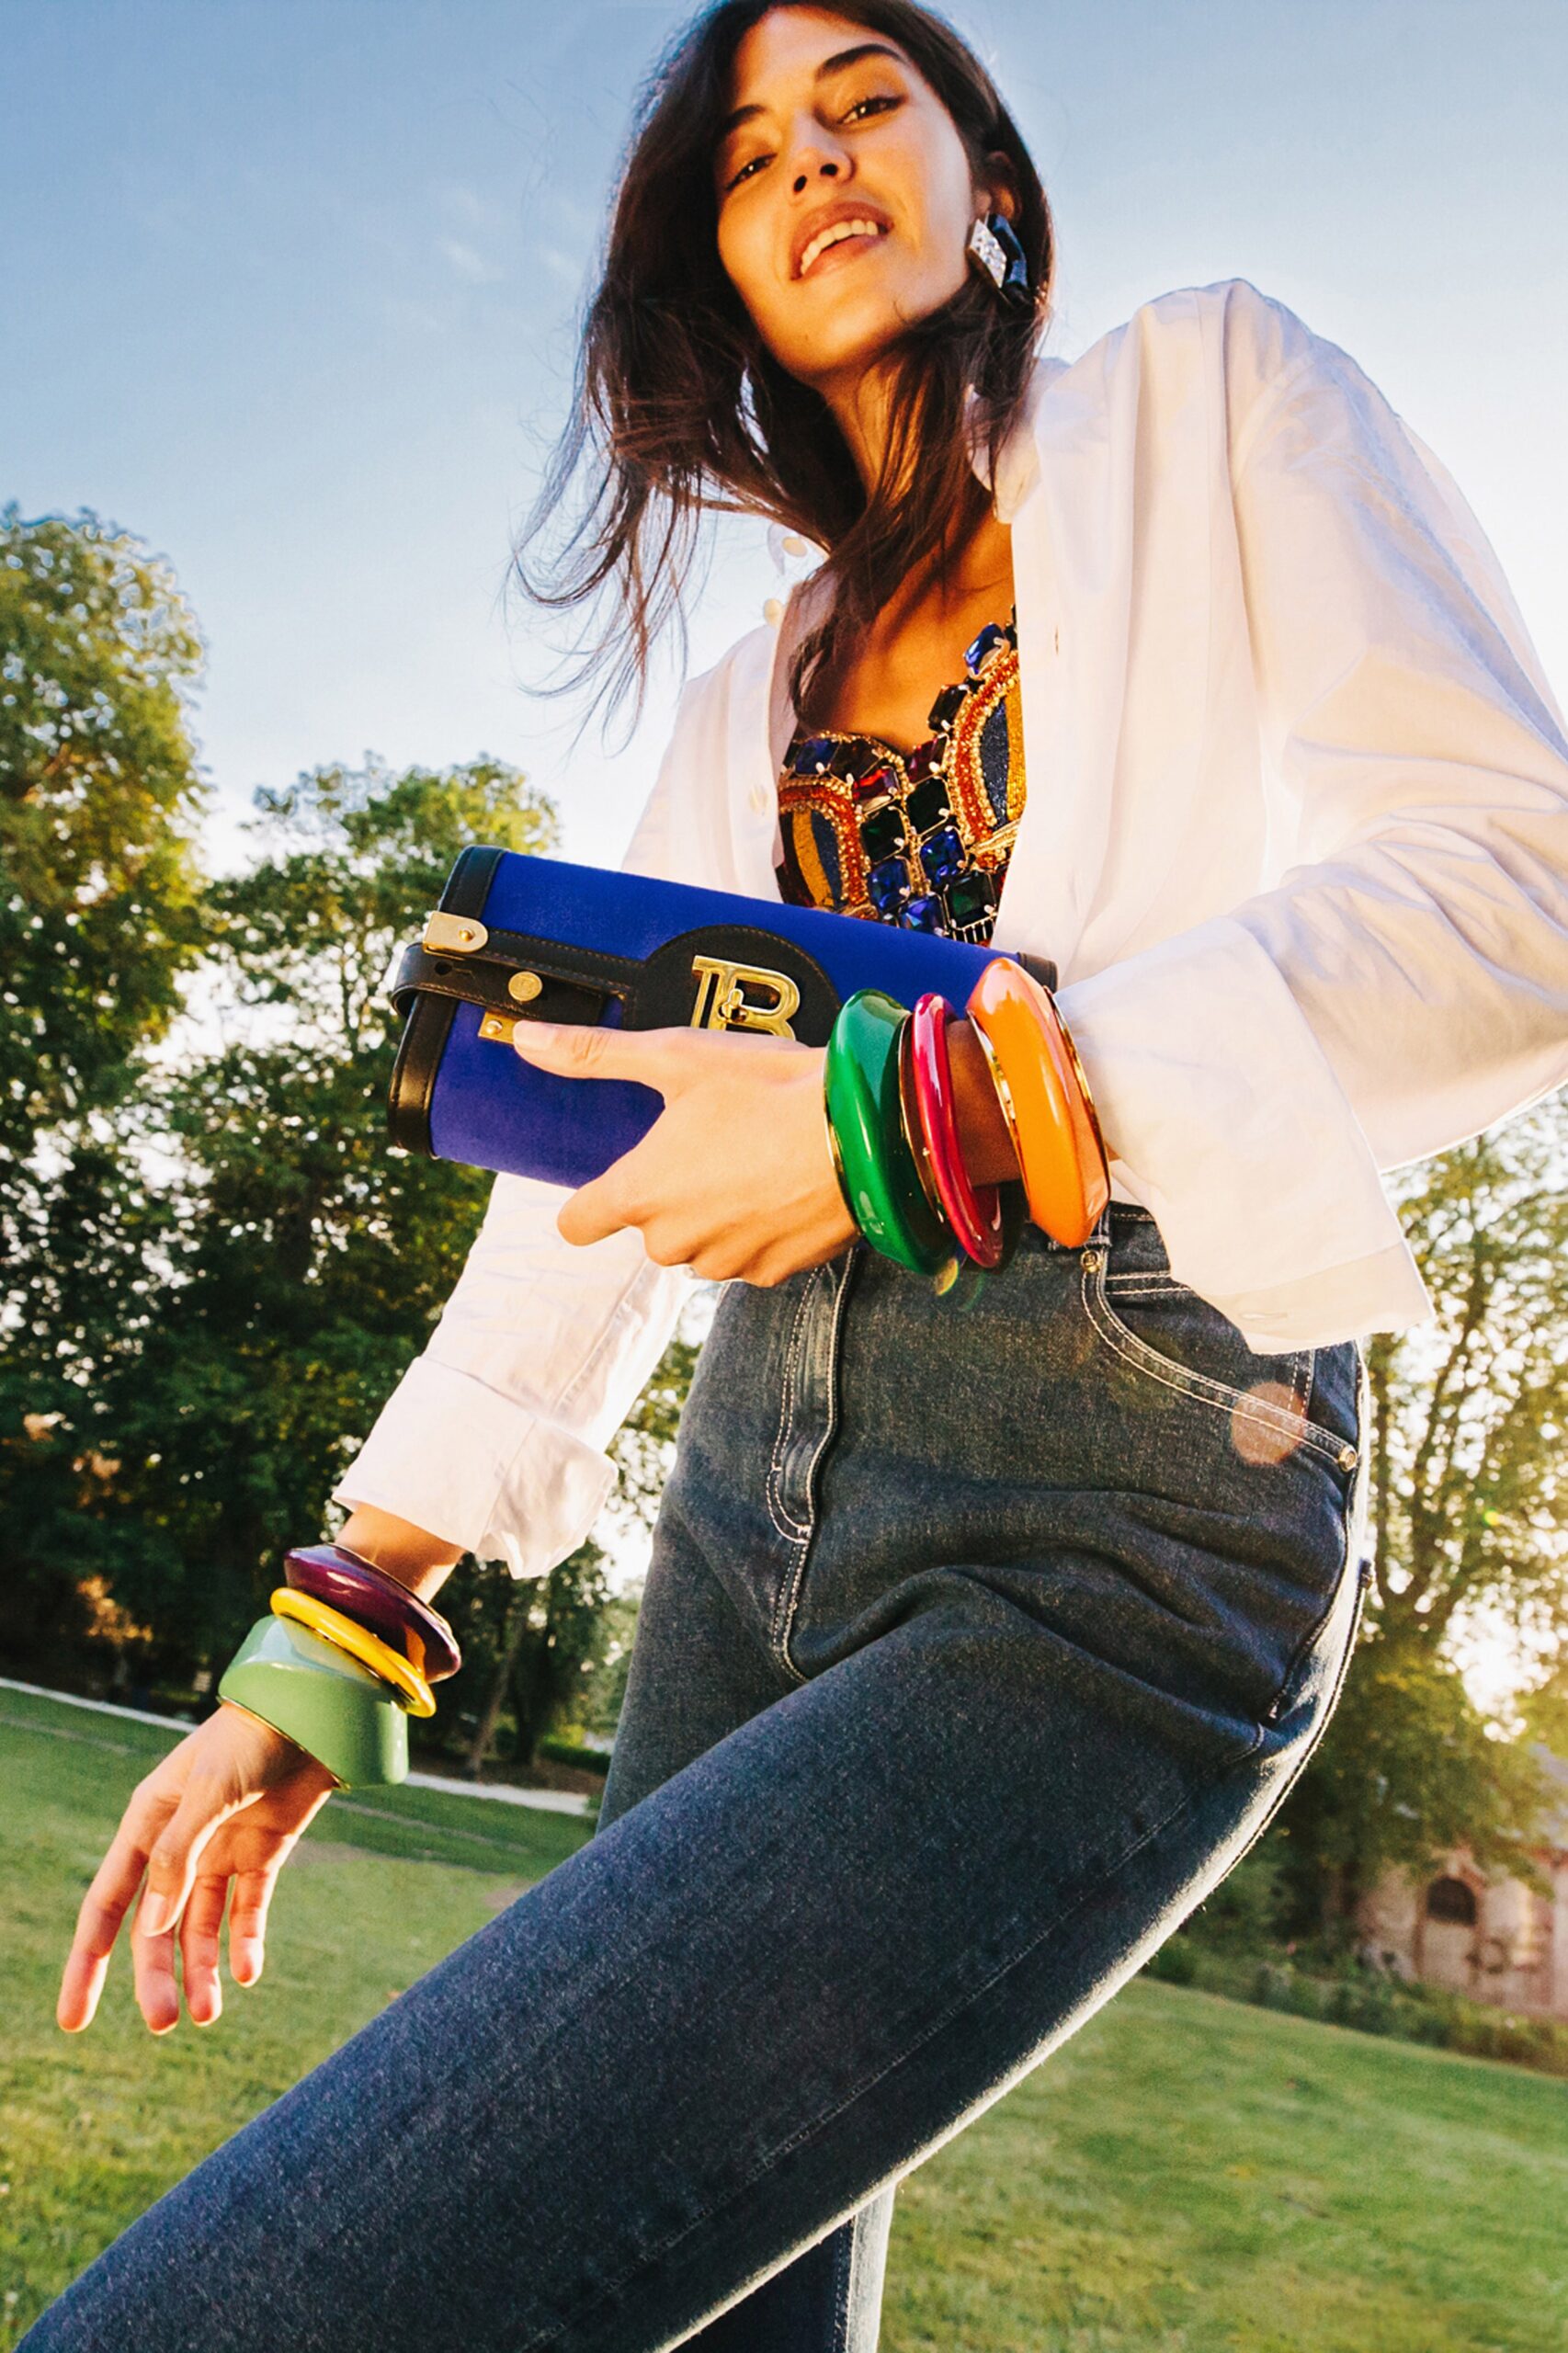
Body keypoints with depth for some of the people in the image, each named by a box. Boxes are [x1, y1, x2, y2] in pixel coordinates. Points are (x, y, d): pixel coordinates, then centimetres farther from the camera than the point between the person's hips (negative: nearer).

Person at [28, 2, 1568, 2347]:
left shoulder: (1210, 395, 9)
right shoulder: (744, 702, 21)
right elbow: (593, 1172, 15)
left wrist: (928, 1102, -19)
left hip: (1119, 1494, -6)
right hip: (757, 1500, 6)